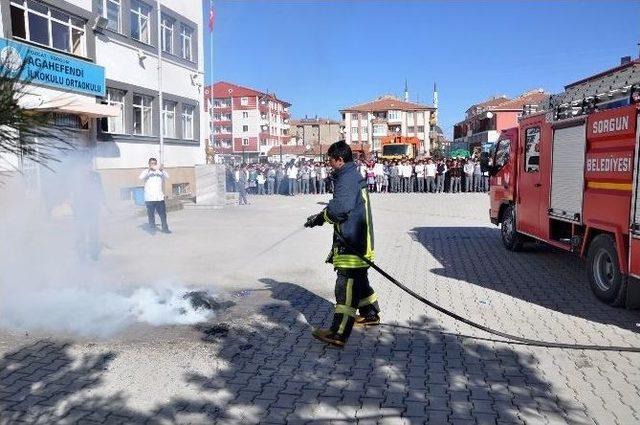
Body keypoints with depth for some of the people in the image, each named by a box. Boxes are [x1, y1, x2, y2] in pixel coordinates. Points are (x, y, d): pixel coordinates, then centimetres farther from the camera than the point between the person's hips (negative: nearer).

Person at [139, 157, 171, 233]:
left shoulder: (160, 172, 8)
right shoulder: (146, 172, 0)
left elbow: (167, 176, -7)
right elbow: (141, 177, -19)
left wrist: (162, 170, -26)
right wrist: (149, 169, -32)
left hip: (160, 197, 3)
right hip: (150, 198, -3)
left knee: (163, 214, 7)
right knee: (151, 215, 1)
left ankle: (165, 228, 16)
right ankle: (152, 227, 13)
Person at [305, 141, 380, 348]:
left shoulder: (347, 178, -16)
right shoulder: (354, 175, 17)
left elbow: (339, 208, -25)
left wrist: (320, 217, -9)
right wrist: (322, 215, 7)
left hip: (352, 243, -11)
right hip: (357, 239, 11)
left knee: (346, 282, -12)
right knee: (358, 279, 24)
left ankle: (339, 333, -12)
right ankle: (371, 313, 41)